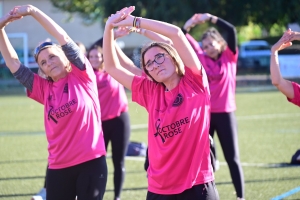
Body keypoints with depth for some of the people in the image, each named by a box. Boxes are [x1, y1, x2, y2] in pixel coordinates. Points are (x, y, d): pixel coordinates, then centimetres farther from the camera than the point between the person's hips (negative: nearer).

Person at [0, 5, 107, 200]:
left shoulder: (82, 76, 1)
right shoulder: (44, 89, 10)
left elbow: (63, 38, -7)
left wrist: (33, 11, -9)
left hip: (91, 162, -4)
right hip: (59, 167, 4)